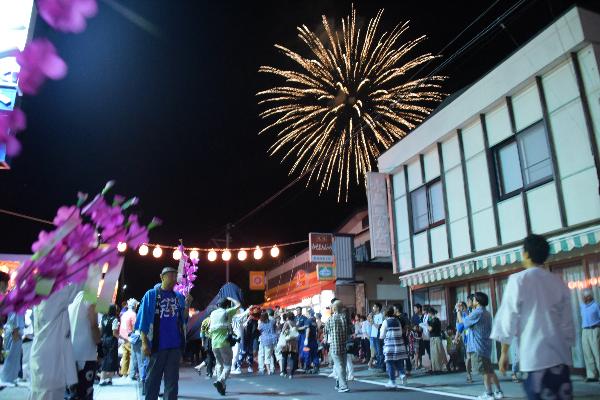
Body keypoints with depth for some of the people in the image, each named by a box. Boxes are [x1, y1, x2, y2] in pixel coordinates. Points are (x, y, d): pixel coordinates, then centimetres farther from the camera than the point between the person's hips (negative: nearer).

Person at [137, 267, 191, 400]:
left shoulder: (179, 297, 8)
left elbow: (183, 319, 9)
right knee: (153, 379, 7)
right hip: (157, 344, -3)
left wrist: (187, 305, -9)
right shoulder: (151, 295, -2)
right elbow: (143, 320, -4)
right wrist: (144, 343, -10)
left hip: (175, 345, 3)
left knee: (172, 379, 9)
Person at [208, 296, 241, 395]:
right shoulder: (227, 312, -3)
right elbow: (238, 305, 9)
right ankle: (220, 381, -24)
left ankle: (222, 387, 15)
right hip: (224, 343, -5)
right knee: (227, 366, 0)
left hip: (214, 344, 5)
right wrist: (230, 299, 22)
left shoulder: (213, 313, 12)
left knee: (219, 364, 18)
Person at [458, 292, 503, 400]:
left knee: (485, 371, -2)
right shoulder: (487, 313, 12)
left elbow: (462, 322, -5)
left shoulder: (477, 313, -15)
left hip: (479, 347, -9)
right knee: (489, 370, 14)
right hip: (486, 346, 9)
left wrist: (458, 312, 8)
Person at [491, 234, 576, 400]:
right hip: (560, 354, 5)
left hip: (534, 354, -5)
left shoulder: (518, 279, -5)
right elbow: (567, 322, 12)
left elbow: (509, 317, -6)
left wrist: (504, 352, 0)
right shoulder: (558, 282, 8)